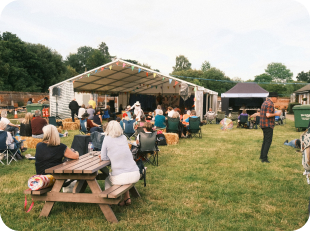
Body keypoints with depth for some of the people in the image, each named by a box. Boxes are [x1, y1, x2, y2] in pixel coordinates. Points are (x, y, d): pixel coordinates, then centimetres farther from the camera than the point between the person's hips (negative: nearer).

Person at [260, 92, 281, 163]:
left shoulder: (265, 103, 15)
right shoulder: (270, 104, -16)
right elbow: (268, 115, -25)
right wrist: (276, 114, -13)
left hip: (264, 124, 10)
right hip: (268, 125, -10)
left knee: (265, 140, 18)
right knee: (268, 141, -8)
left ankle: (262, 156, 24)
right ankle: (264, 158, -9)